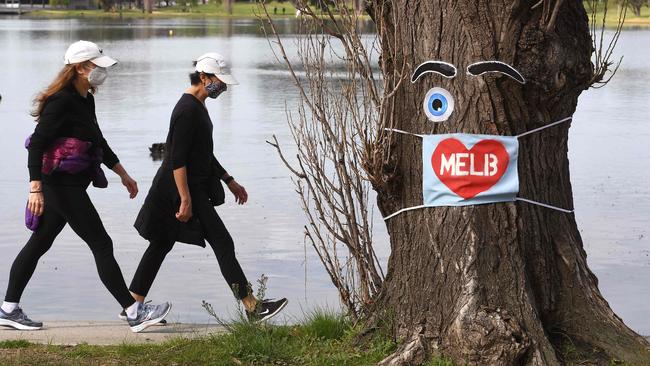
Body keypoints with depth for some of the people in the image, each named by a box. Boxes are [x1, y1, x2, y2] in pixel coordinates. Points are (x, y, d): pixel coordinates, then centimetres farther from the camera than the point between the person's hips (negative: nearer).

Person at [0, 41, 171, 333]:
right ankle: (134, 313, -2)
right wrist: (35, 188, -29)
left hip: (70, 185, 10)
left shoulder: (85, 100, 13)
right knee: (102, 245, -6)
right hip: (62, 185, -10)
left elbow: (98, 142, 25)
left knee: (39, 244, 13)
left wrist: (123, 174, 28)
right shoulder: (61, 101, -17)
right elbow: (36, 143, -22)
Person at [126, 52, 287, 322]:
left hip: (194, 187, 11)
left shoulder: (197, 107, 16)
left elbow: (204, 155, 25)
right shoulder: (187, 110, -17)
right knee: (222, 243, -8)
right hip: (184, 188, -11)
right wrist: (186, 201, -24)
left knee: (161, 244, 12)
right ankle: (253, 308, -5)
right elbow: (178, 160, -22)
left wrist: (230, 182, 24)